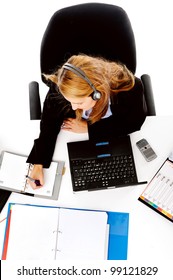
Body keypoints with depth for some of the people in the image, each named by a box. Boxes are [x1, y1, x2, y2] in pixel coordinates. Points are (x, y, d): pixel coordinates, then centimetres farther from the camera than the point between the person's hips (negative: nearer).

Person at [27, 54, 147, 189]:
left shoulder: (129, 87, -37)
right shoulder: (60, 86, -32)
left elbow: (134, 121, -21)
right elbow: (49, 123, -21)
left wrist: (88, 127, -24)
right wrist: (38, 164, -30)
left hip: (115, 137, 0)